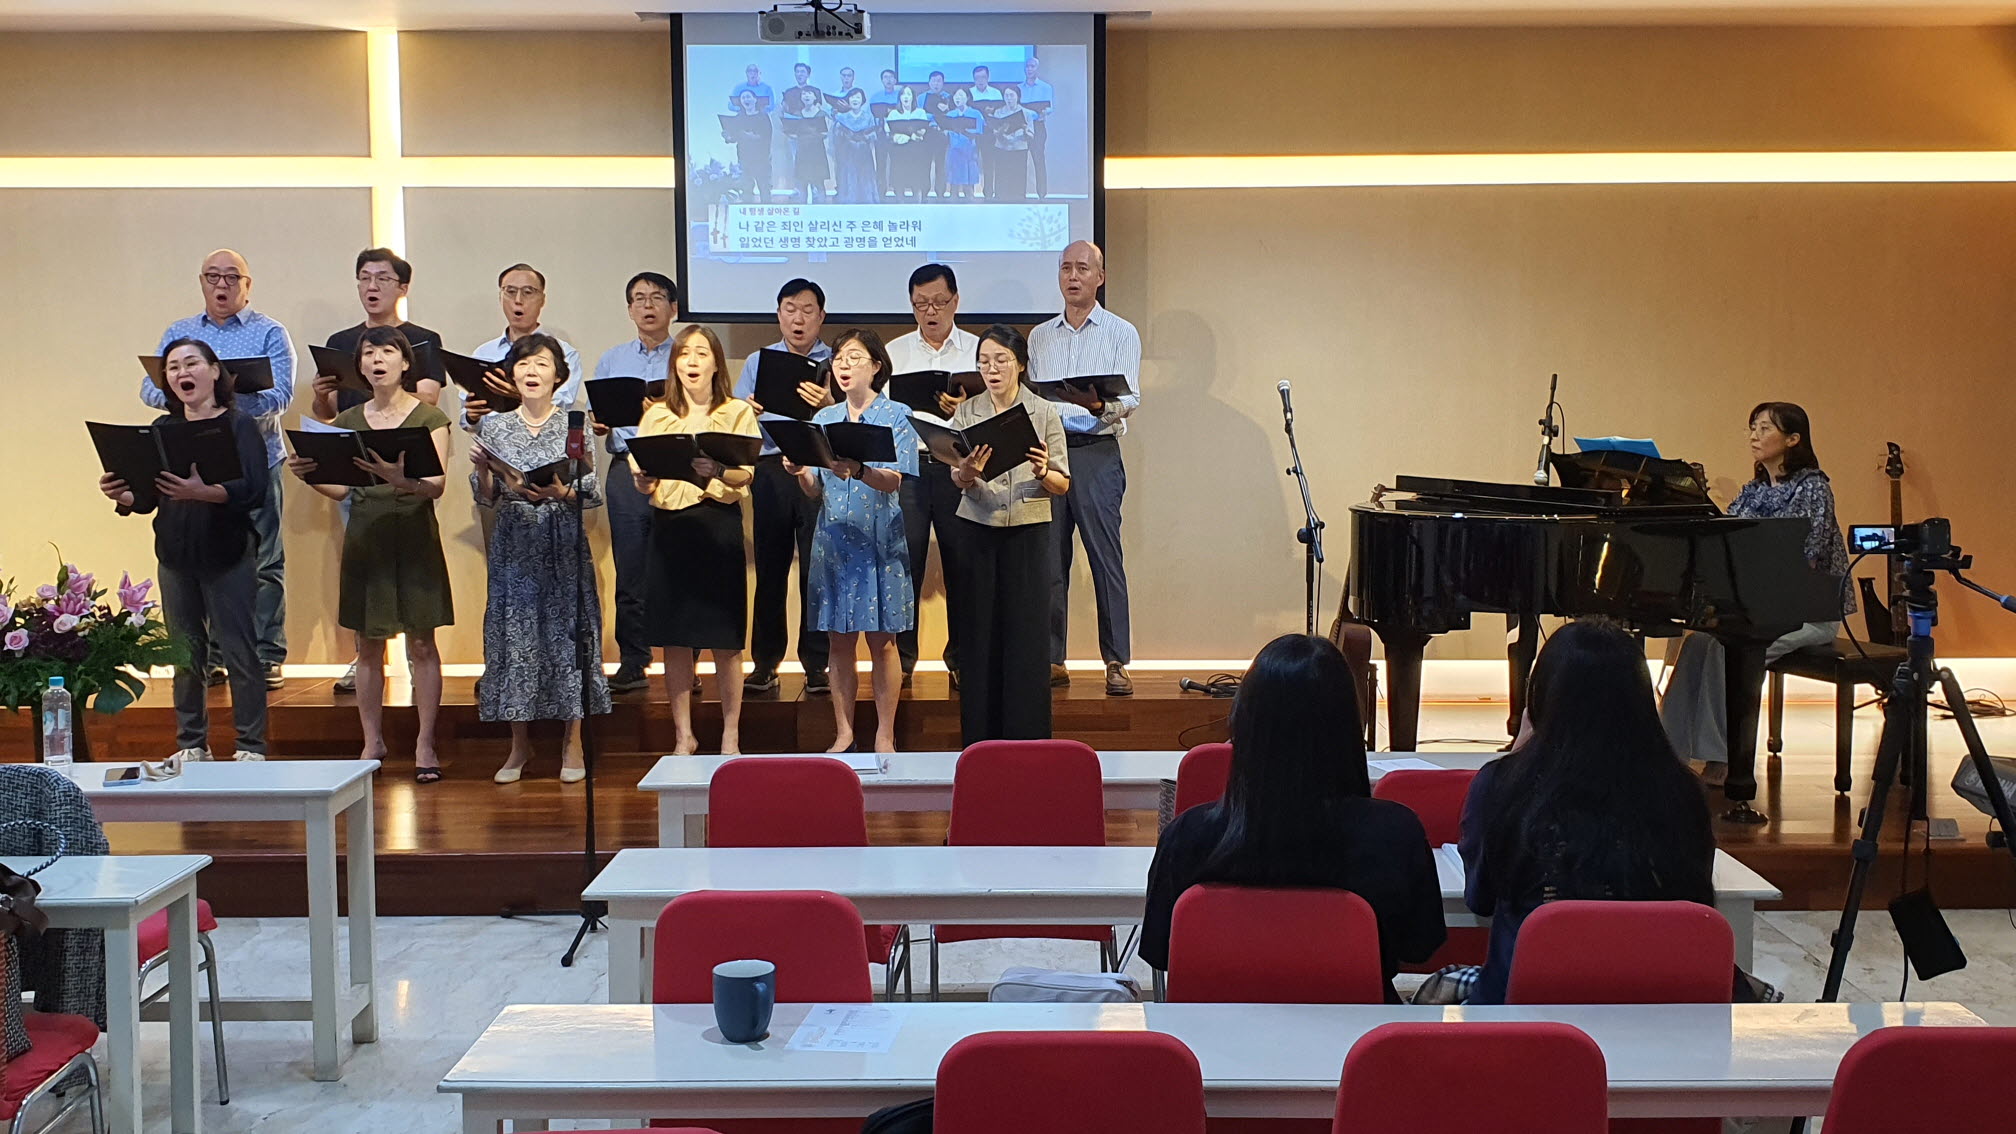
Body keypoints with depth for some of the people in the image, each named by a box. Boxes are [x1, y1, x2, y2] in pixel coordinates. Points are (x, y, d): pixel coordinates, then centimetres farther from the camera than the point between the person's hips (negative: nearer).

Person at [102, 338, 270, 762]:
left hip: (228, 557, -5)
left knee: (238, 653, -2)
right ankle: (191, 746, 17)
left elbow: (254, 491, -16)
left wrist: (202, 492, -31)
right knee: (185, 654, 8)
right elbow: (148, 496, 10)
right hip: (175, 557, 5)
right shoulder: (162, 429, 10)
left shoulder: (239, 425, -4)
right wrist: (122, 496, -11)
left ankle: (251, 747, 4)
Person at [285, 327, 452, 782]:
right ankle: (372, 742, 15)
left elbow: (437, 485, -13)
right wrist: (308, 474, -10)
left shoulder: (428, 417, -1)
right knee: (368, 645, 6)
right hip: (364, 536, 3)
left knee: (421, 643, -1)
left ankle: (425, 744, 5)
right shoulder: (349, 421, 10)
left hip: (415, 536, -3)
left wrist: (402, 479, -33)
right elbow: (339, 488, 9)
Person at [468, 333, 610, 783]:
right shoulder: (494, 427, 8)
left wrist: (560, 493, -19)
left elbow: (593, 494, -1)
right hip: (513, 547, 2)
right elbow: (486, 500, 7)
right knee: (513, 634, 2)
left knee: (566, 632, -2)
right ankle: (519, 745, 12)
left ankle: (572, 744, 6)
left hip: (563, 547, -2)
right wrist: (483, 470, -12)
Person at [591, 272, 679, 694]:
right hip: (626, 470, 3)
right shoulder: (611, 360, 17)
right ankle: (632, 662, 9)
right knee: (629, 571, 3)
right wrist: (598, 425, -6)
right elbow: (597, 419, 15)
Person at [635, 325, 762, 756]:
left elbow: (747, 475, -8)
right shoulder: (657, 416, 11)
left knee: (725, 640, 0)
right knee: (674, 641, 5)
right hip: (669, 526, 2)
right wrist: (643, 478, -17)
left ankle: (730, 736, 12)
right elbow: (642, 484, 6)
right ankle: (683, 736, 16)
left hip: (719, 523, -2)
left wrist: (718, 471, -29)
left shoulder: (737, 412, 4)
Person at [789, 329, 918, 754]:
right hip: (833, 539, 4)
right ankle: (844, 734, 13)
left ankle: (885, 737, 5)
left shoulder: (896, 415, 0)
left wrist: (858, 471, -33)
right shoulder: (824, 419, 12)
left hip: (879, 540, -4)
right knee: (839, 639, 5)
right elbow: (815, 491, 9)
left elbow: (894, 481, -14)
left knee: (882, 640, -2)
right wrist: (800, 473, -13)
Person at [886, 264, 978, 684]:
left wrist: (965, 410, -19)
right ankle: (900, 657, 8)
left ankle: (961, 657, 13)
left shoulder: (978, 350, 9)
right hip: (906, 464, 1)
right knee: (903, 562, -2)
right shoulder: (894, 352, 13)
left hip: (958, 467, -1)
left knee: (961, 563, 2)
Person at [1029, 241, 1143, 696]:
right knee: (1048, 557, 2)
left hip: (1097, 452, -4)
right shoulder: (1039, 337, 18)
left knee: (1106, 556, -7)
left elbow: (1131, 398, -4)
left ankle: (1117, 662, -4)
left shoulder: (1121, 333, 6)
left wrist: (1102, 404, -26)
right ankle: (1051, 659, 9)